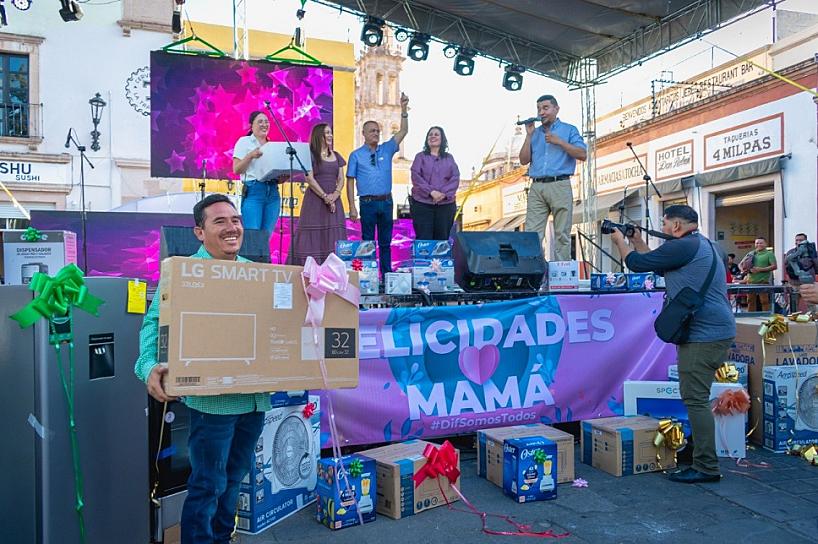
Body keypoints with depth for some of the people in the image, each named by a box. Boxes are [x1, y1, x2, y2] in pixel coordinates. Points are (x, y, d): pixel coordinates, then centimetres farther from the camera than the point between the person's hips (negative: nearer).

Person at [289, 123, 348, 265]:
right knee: (314, 236, -6)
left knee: (334, 237, -1)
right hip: (315, 199, -5)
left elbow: (341, 180, 10)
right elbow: (309, 179, -8)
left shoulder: (336, 156, 16)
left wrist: (334, 195, -9)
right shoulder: (311, 155, 1)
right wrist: (325, 197, -14)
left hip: (334, 200, 5)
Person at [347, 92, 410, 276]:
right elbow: (350, 182, -3)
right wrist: (352, 207, -10)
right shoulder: (356, 155, 1)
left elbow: (403, 131, 0)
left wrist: (404, 110, -14)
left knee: (386, 241, 9)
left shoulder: (386, 150, 8)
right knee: (368, 241, 3)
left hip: (386, 202, 3)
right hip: (368, 203, -3)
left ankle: (387, 274, 15)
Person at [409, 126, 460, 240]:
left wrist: (444, 193, -14)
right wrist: (431, 192, -17)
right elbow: (416, 176, -4)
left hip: (446, 204, 2)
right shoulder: (420, 156, 10)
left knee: (442, 239, 4)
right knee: (423, 240, -6)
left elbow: (455, 178, 3)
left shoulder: (449, 158, 14)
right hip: (422, 204, -2)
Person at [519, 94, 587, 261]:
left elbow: (582, 154, -1)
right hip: (536, 187, 3)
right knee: (532, 234, -6)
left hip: (560, 186, -3)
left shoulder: (569, 130, 11)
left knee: (562, 234, -4)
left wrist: (559, 141, -6)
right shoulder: (535, 133, 20)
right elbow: (524, 160, 11)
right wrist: (529, 135, 5)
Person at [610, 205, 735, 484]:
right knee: (695, 397, 17)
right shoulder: (705, 245, 20)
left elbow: (637, 264, -7)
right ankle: (703, 461, 26)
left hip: (703, 335, -11)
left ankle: (706, 468, -2)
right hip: (717, 332, 11)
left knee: (695, 399, -7)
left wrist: (621, 241, 11)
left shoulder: (683, 246, -14)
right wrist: (637, 241, 29)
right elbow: (659, 266, 27)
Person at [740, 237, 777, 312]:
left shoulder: (769, 254, 3)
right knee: (751, 301, 9)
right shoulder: (751, 254, 16)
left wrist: (760, 269, -15)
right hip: (751, 281, 5)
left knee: (764, 301, -4)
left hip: (763, 281, -5)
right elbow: (740, 264, 19)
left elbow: (774, 266, -8)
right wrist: (743, 269, -4)